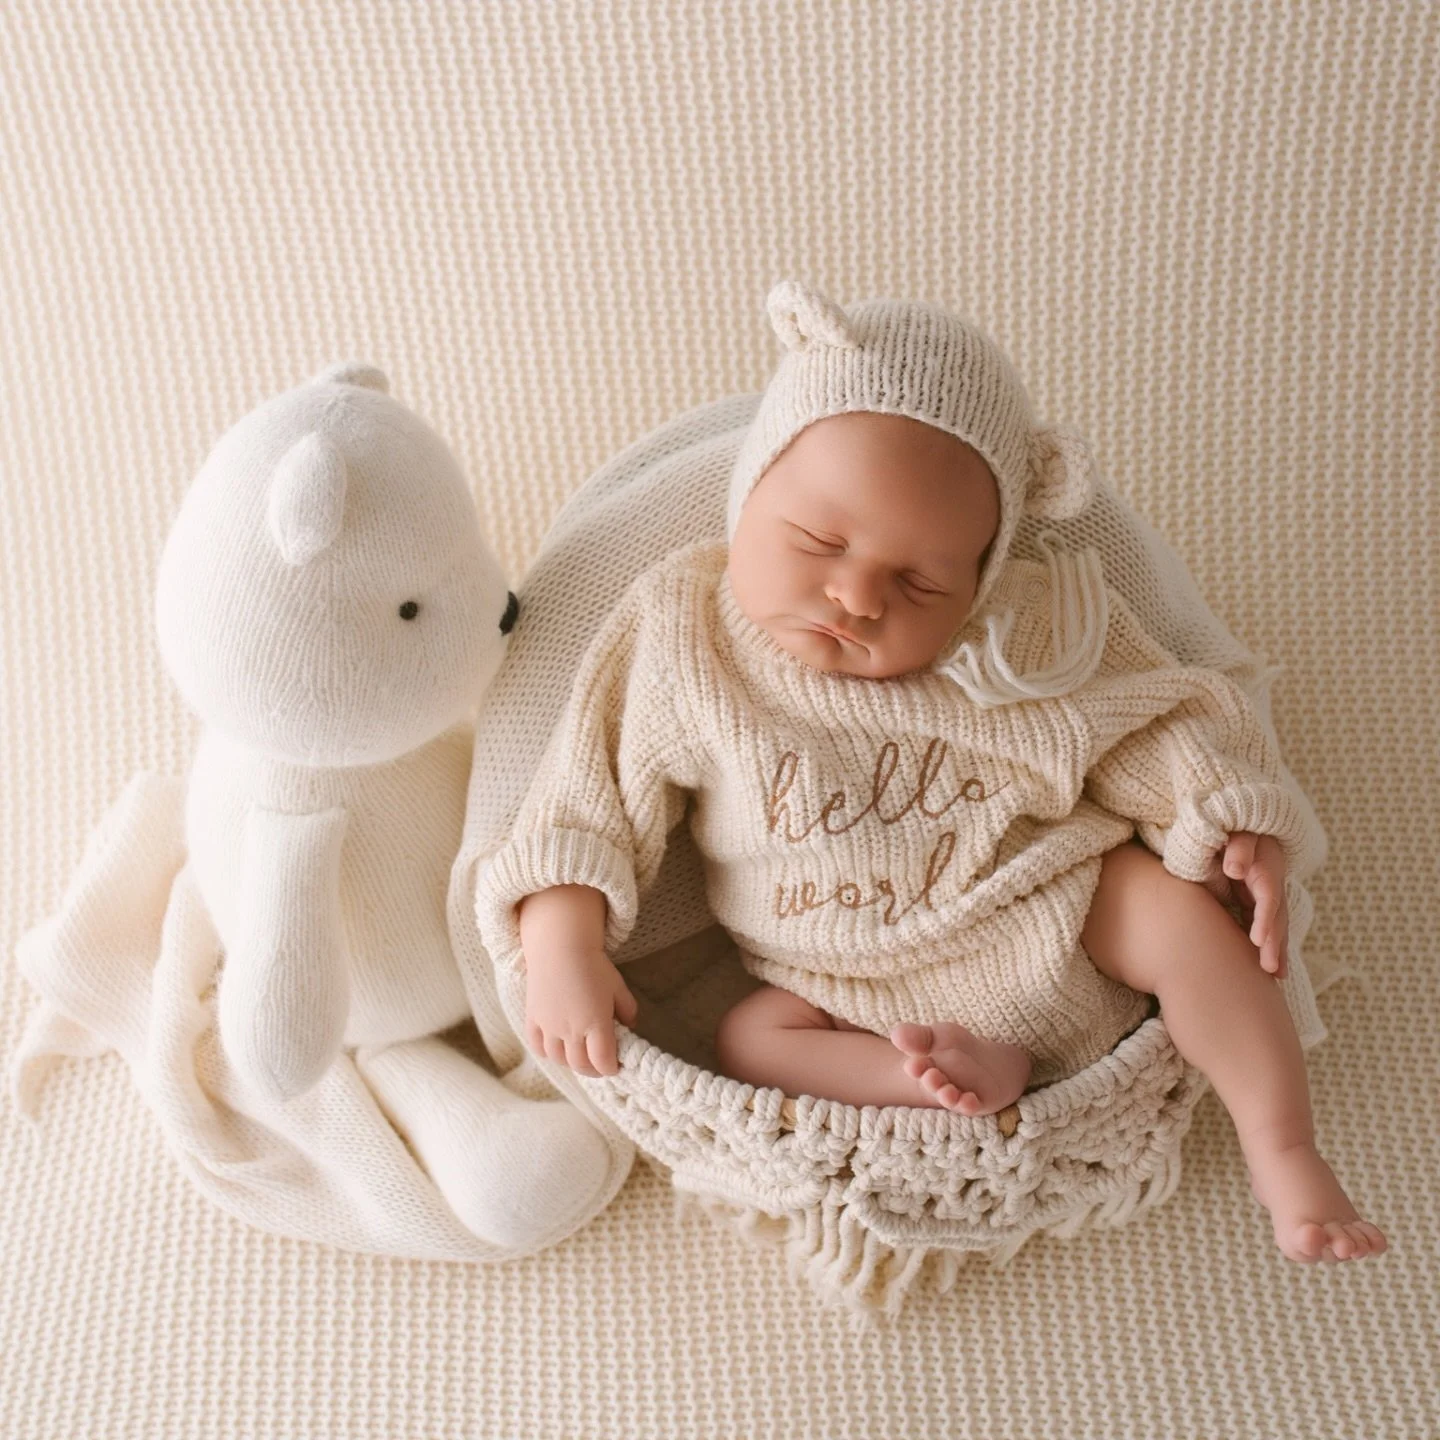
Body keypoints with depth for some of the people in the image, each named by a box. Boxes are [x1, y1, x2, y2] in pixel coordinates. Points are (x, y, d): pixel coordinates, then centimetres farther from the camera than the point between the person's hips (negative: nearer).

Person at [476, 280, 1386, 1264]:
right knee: (748, 1041, -19)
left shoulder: (1018, 648, -10)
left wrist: (1237, 827, -17)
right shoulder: (678, 650, -12)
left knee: (1184, 909, -18)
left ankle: (1285, 1153, -6)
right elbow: (592, 798, -9)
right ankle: (975, 1074, -21)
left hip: (1051, 909, 0)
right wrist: (563, 949, -20)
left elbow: (1151, 726, -2)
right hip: (849, 988, 1)